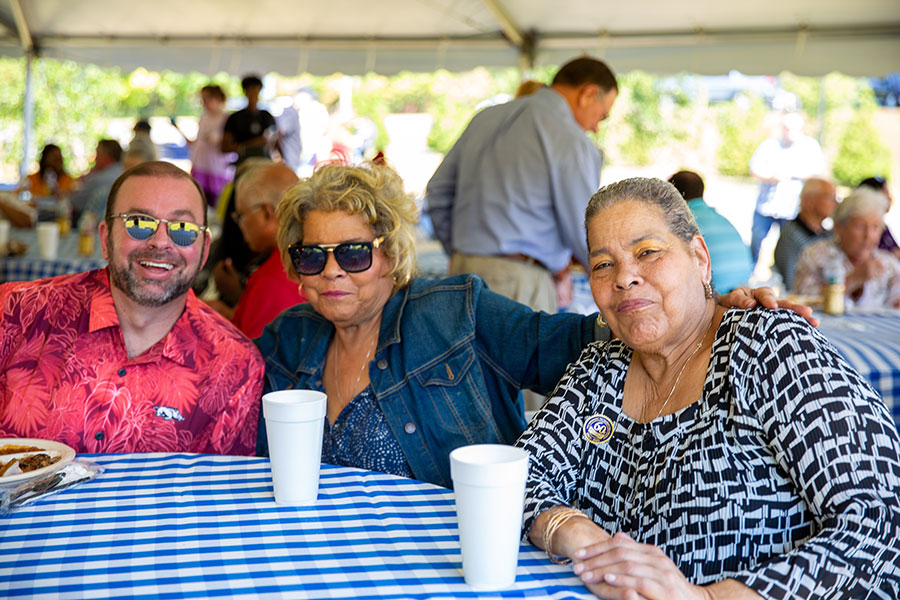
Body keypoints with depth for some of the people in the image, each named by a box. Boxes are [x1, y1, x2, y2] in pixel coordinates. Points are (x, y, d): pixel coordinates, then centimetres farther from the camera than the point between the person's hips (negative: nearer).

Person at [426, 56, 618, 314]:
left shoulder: (487, 117, 14)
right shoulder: (572, 142, -8)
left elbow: (438, 193, 18)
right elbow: (585, 237, -7)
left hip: (463, 268, 8)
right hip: (519, 283, -8)